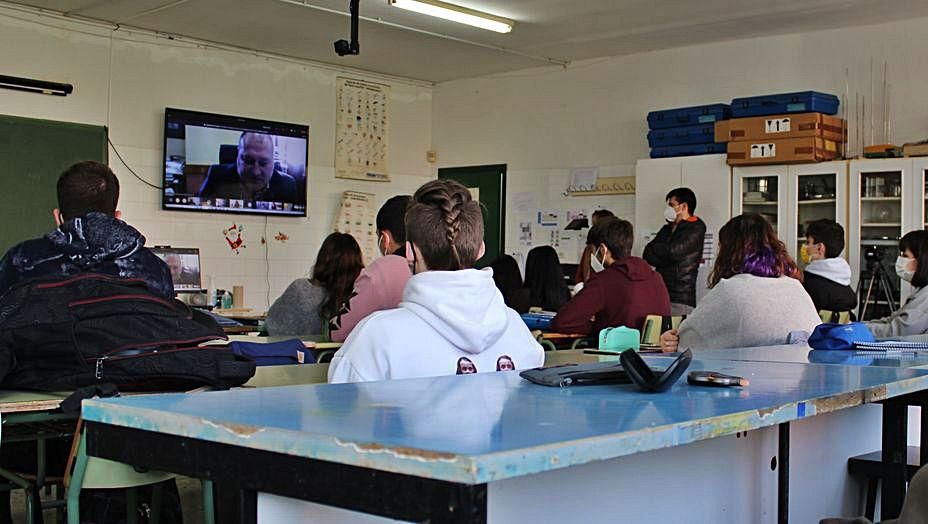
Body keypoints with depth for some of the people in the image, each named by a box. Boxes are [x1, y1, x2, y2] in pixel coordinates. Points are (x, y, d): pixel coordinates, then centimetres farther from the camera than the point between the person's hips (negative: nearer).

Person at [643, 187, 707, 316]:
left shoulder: (696, 230, -2)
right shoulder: (667, 229, 20)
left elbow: (673, 251, -15)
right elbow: (647, 256, 9)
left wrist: (655, 247, 3)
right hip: (660, 295, 6)